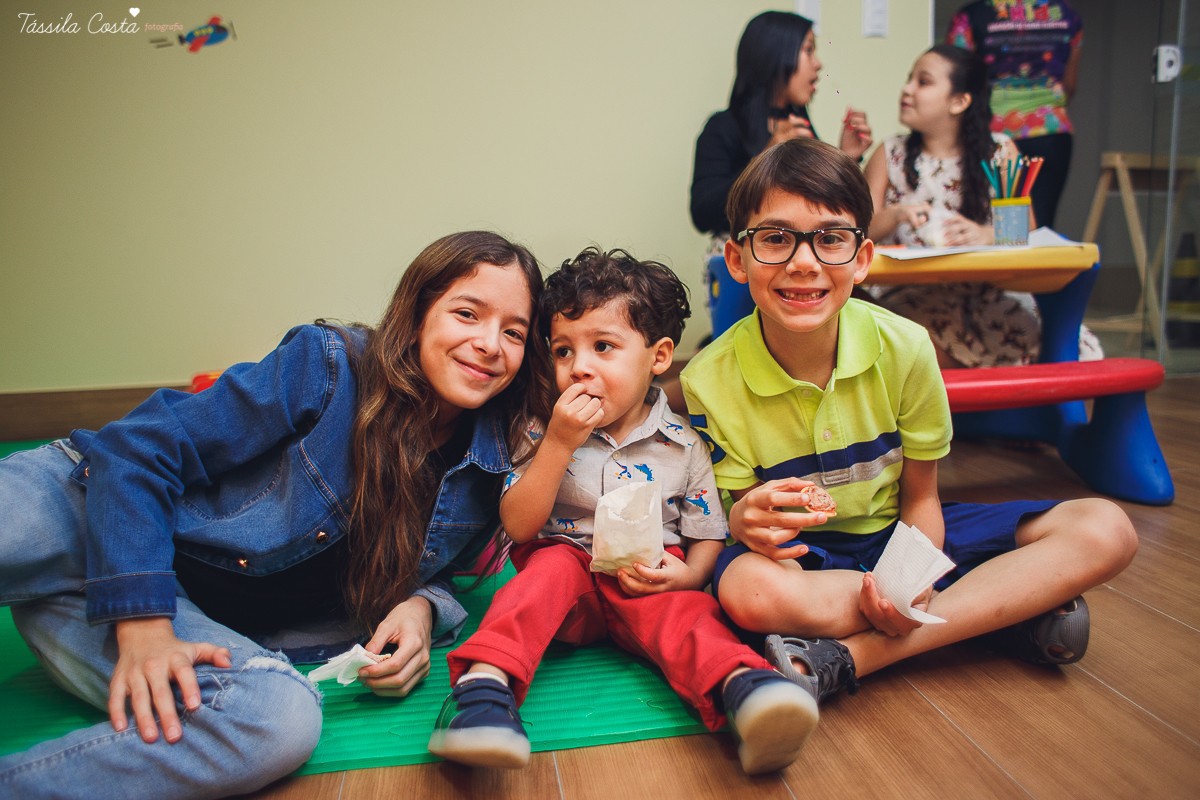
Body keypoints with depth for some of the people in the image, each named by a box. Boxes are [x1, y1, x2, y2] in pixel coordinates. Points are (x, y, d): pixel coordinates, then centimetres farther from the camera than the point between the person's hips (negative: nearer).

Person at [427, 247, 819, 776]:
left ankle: (741, 685, -56)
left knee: (685, 611, -30)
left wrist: (687, 574, -18)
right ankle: (485, 683, -45)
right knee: (555, 565, -30)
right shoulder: (546, 434, -1)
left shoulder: (683, 445, -1)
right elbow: (518, 526, -9)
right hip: (568, 565, 1)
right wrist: (559, 445, -20)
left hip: (646, 588, 0)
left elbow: (708, 537, 6)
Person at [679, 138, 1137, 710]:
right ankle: (1015, 605, -18)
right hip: (798, 555, -2)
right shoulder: (711, 380, -18)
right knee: (747, 591, -40)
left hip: (898, 535, 3)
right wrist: (748, 522, -37)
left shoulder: (904, 347, -14)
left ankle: (854, 655, -24)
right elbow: (733, 509, -10)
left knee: (1105, 530, -14)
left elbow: (920, 496, -5)